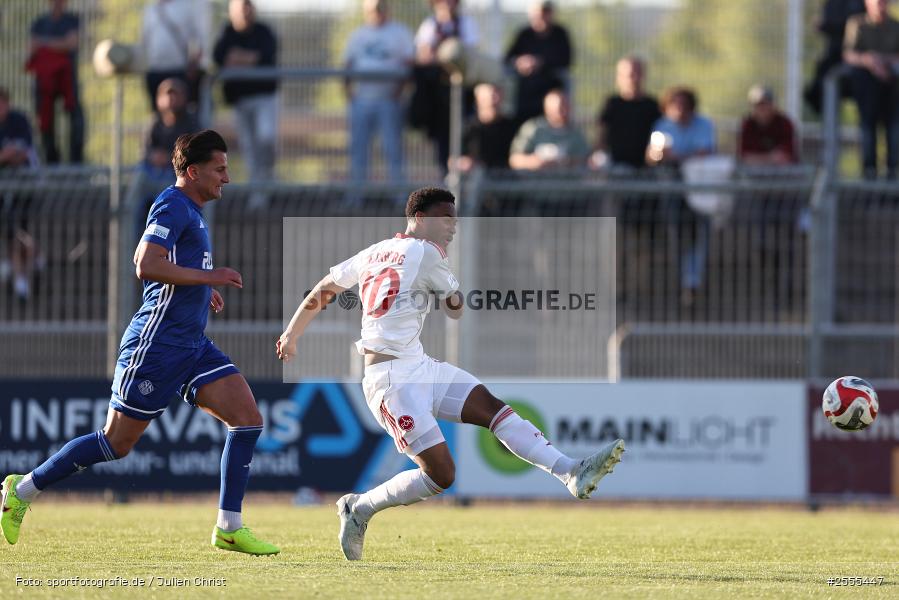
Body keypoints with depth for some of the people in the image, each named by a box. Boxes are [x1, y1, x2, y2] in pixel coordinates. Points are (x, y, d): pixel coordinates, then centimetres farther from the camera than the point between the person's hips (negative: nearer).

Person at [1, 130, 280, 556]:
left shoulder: (190, 211, 18)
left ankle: (229, 528, -3)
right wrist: (208, 277, -20)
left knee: (248, 420, -5)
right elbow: (146, 266, -25)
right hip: (157, 343, -9)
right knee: (116, 443, -3)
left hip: (191, 345, 9)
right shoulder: (173, 205, -12)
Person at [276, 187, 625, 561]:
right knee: (440, 474, -13)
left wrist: (291, 335, 39)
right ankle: (358, 509, 5)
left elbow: (321, 291, 25)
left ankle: (572, 473, -14)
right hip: (392, 378, -9)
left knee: (492, 407, -4)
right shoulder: (425, 253, -7)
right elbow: (456, 310, 4)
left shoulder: (372, 253, 17)